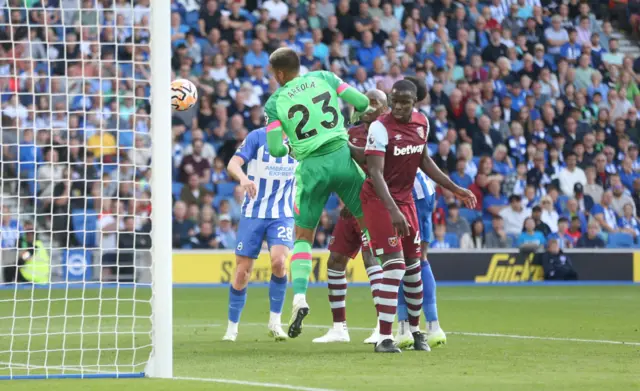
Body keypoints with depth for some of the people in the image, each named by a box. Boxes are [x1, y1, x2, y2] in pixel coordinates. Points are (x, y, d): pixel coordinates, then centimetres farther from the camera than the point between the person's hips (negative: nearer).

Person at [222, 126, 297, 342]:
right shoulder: (257, 137, -7)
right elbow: (233, 164, -17)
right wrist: (243, 177, -38)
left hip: (282, 215, 1)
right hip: (253, 213, -1)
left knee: (279, 261, -22)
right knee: (242, 272, 0)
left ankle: (275, 322, -6)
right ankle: (232, 327, 18)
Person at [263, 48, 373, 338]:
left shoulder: (274, 103, 2)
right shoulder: (324, 78, 6)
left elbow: (275, 150, -4)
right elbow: (362, 102, 2)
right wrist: (354, 119, 24)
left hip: (311, 167, -1)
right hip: (342, 157, 1)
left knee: (303, 236, 11)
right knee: (368, 224, 12)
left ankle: (299, 297, -5)